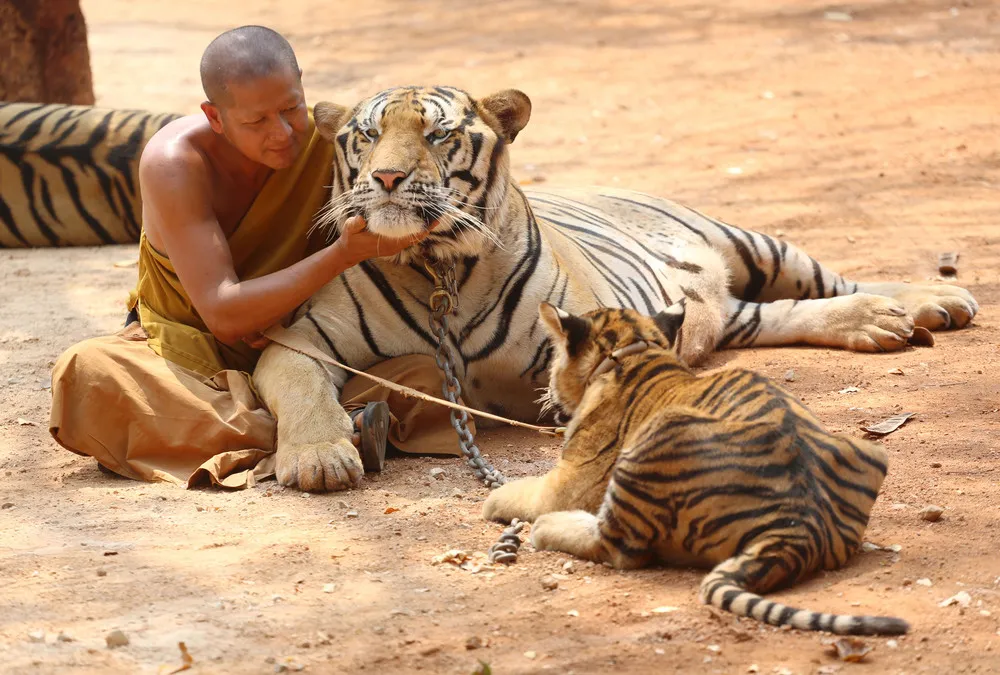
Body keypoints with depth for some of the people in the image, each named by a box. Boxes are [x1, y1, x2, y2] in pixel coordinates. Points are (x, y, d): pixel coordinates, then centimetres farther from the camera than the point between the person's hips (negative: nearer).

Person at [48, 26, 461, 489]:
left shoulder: (331, 142, -15)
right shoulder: (174, 161, -22)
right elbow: (222, 315, -28)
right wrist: (343, 255, -36)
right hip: (186, 352, -1)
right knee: (87, 371, -36)